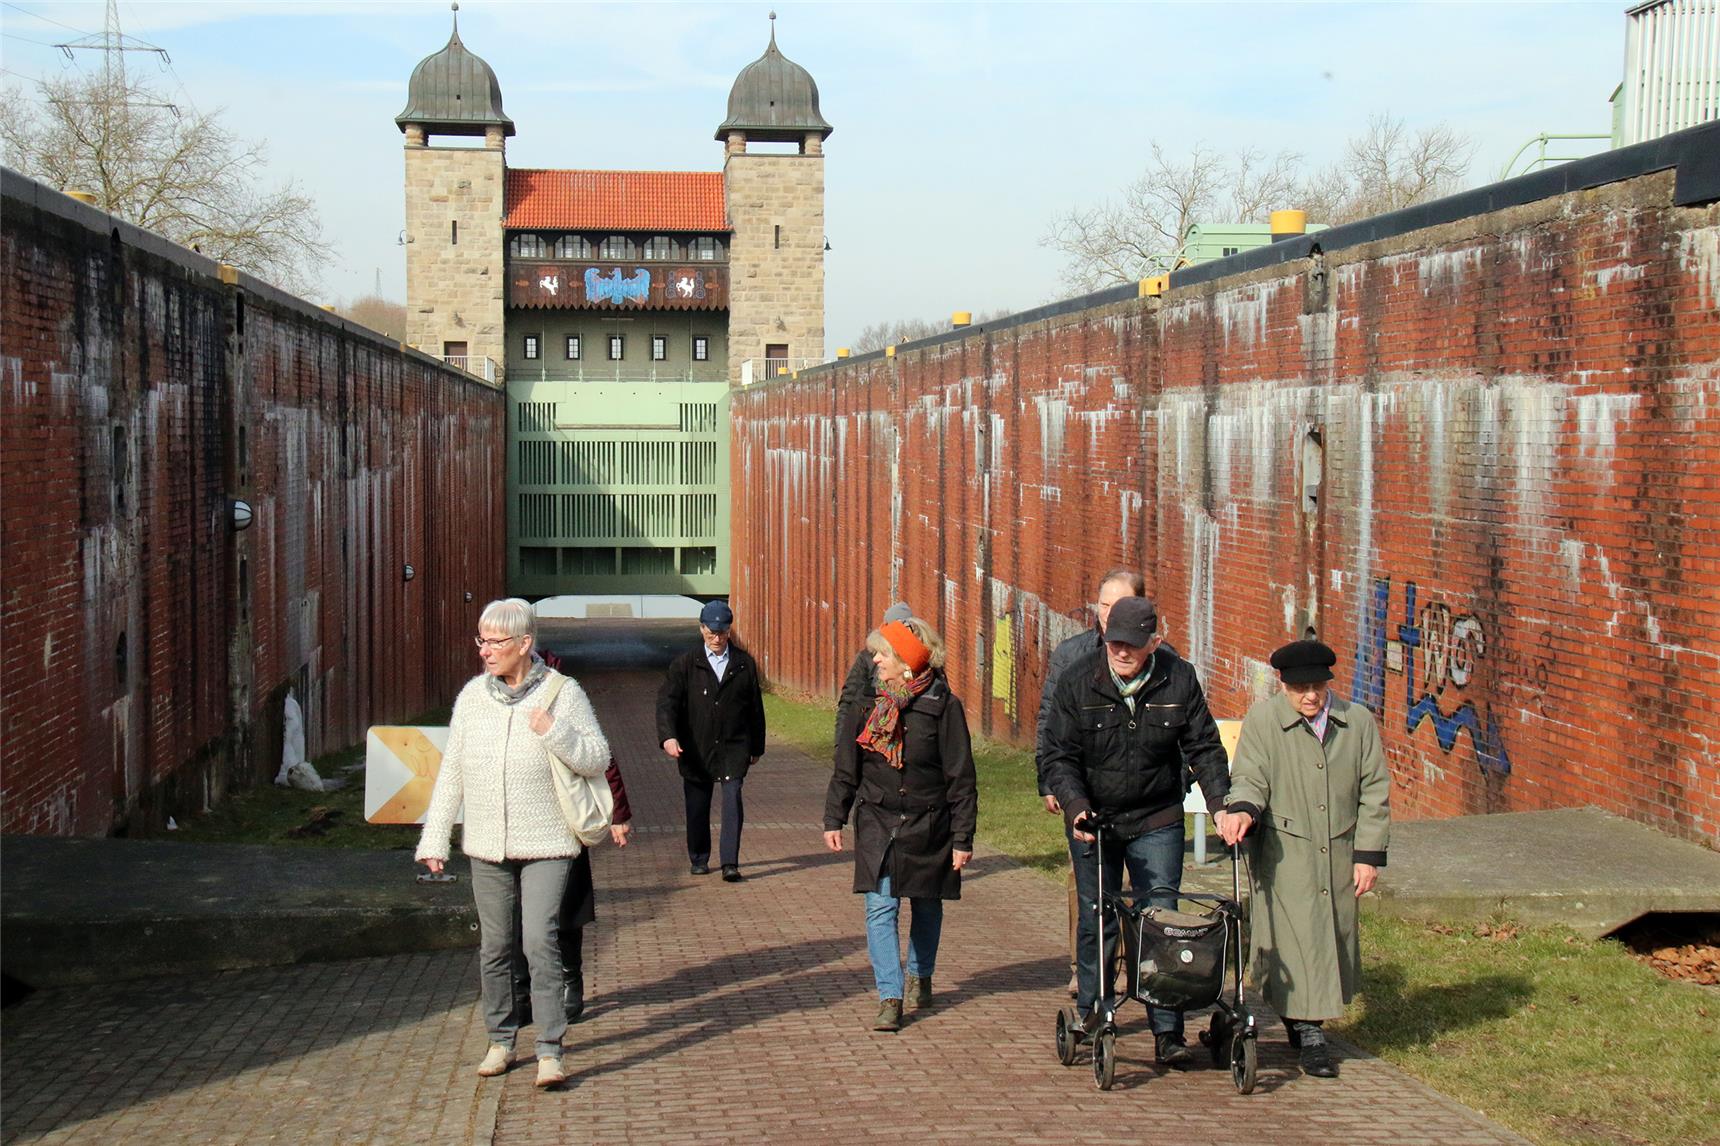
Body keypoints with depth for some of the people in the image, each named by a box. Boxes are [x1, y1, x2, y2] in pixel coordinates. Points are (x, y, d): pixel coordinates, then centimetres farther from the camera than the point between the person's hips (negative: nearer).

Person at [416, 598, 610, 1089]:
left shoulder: (562, 694, -5)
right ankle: (501, 1040, 25)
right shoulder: (473, 695, 5)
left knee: (541, 942, -12)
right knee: (494, 946, 10)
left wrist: (554, 732, -19)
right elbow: (451, 771, 9)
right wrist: (434, 839, 6)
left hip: (545, 845, -4)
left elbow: (599, 759, -3)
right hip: (487, 846, 4)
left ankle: (550, 1050, -7)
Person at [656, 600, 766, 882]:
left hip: (734, 747, 0)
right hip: (696, 750, 0)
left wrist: (756, 747, 14)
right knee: (697, 806, 9)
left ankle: (730, 863, -13)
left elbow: (755, 707, 12)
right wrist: (668, 736, -26)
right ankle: (699, 859, 26)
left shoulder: (744, 663, 5)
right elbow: (667, 700, -10)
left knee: (733, 800, -14)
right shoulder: (685, 664, 0)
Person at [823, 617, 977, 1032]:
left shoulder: (942, 705, -9)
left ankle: (920, 976, 38)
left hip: (927, 826, -2)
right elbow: (846, 767, 8)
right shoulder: (867, 701, 0)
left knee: (926, 906, 14)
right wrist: (834, 819, 4)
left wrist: (963, 837, -8)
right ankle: (890, 999, -6)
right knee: (880, 909, -7)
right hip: (876, 823, 2)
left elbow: (961, 777, -6)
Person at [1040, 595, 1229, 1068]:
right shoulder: (1078, 681, -9)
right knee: (1096, 920, 7)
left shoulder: (1179, 680, -6)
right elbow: (1059, 755, -6)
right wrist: (1075, 806, -20)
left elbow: (1204, 748, 2)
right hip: (1093, 819, 0)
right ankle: (1090, 1013, 25)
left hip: (1157, 822, 0)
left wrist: (1223, 805, -9)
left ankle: (1168, 1032, 2)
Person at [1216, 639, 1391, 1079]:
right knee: (1296, 940, -7)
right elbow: (1250, 778, -5)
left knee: (1335, 939, 10)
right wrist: (1242, 810, -29)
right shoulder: (1262, 720, -3)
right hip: (1285, 856, -4)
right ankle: (1309, 1035, 0)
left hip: (1339, 856, 4)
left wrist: (1368, 855, 2)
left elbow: (1374, 791, 7)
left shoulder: (1358, 721, 4)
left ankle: (1304, 1020, 28)